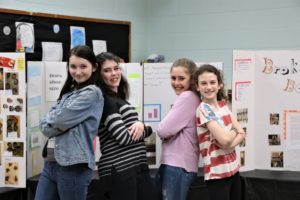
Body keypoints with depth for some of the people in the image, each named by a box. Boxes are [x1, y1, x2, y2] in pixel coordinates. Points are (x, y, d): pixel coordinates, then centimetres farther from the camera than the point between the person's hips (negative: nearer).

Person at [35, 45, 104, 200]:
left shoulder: (92, 93, -7)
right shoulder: (69, 92, 18)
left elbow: (61, 120, -13)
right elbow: (45, 123, 10)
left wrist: (48, 124, 5)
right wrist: (52, 123, -8)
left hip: (73, 165, -7)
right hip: (51, 163, 8)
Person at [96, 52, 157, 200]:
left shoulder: (120, 99, 17)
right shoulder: (105, 100, -9)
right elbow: (123, 137, -18)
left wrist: (141, 126, -7)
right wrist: (143, 129, 0)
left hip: (138, 167, 8)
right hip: (118, 170, -8)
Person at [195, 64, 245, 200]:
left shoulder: (223, 105, 8)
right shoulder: (203, 109, -14)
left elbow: (241, 133, 5)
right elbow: (224, 139, -22)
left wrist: (230, 145, -14)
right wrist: (234, 132, -1)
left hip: (233, 169, 7)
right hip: (217, 173, -7)